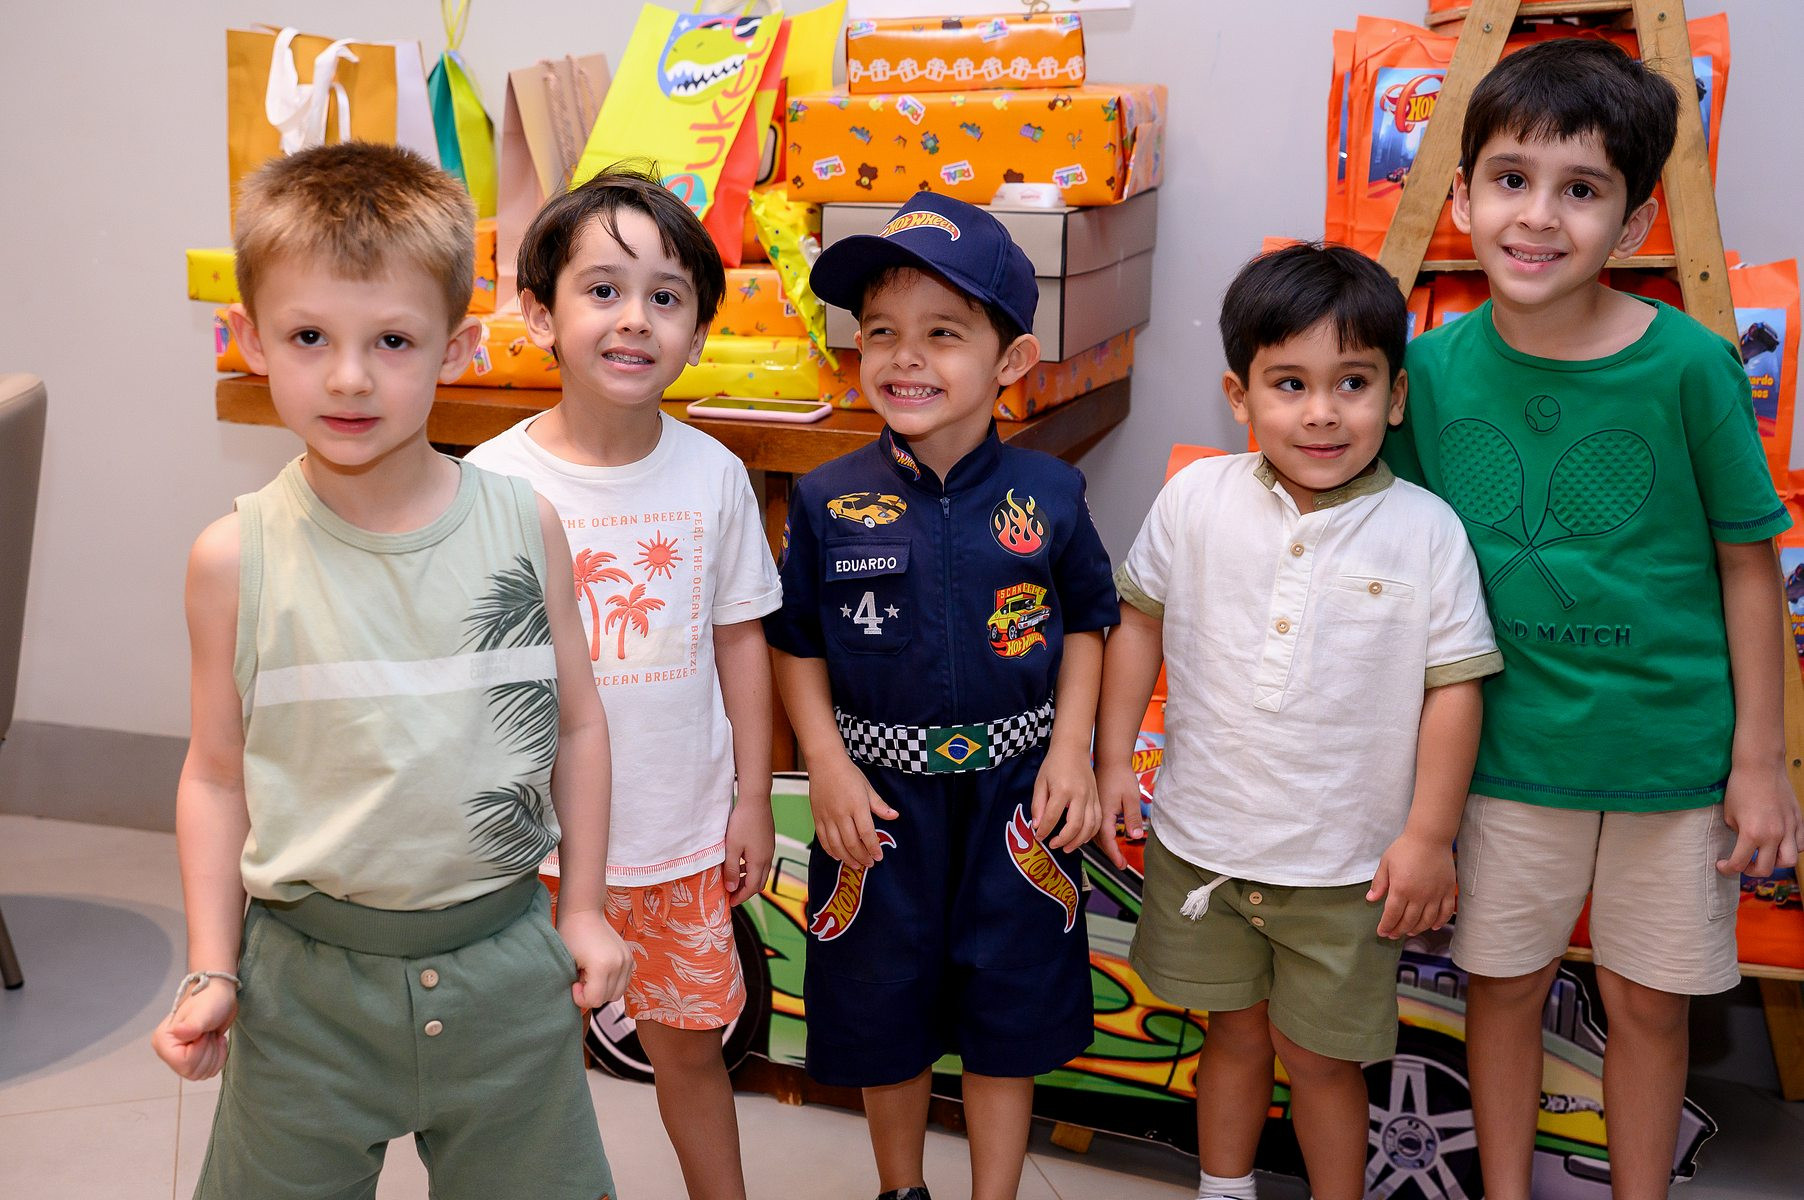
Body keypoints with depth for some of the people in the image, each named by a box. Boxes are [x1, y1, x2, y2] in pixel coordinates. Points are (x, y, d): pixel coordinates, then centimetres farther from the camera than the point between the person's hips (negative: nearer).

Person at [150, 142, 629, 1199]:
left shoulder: (524, 526, -7)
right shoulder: (237, 560, -9)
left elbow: (577, 723, 2)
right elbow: (217, 771, 0)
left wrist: (583, 908, 5)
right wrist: (212, 969, -2)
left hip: (504, 965, 1)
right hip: (304, 976, 0)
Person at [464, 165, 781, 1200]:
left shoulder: (713, 475, -4)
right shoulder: (494, 482, -11)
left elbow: (740, 641, 4)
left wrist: (752, 801, 4)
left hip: (686, 833, 2)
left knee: (688, 1037, 17)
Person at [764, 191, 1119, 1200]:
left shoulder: (1047, 495, -7)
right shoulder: (829, 502, -7)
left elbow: (1086, 623, 4)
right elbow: (796, 642, 1)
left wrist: (1070, 749, -6)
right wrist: (826, 761, -8)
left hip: (1014, 789, 0)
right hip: (880, 790, 1)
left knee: (1010, 1011, 13)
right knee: (883, 1007, 16)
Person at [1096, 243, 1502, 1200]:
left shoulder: (1424, 530, -12)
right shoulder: (1195, 500, -7)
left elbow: (1454, 684, -8)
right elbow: (1139, 617, 5)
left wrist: (1429, 835, -8)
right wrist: (1112, 758, 3)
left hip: (1347, 863, -2)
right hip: (1202, 839, 2)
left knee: (1317, 1052, 12)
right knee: (1235, 1032, 20)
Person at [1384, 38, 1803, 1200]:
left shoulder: (1688, 364, -15)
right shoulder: (1433, 367, -9)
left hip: (1672, 747, -1)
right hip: (1508, 744, 2)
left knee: (1649, 998, 14)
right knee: (1505, 981, 16)